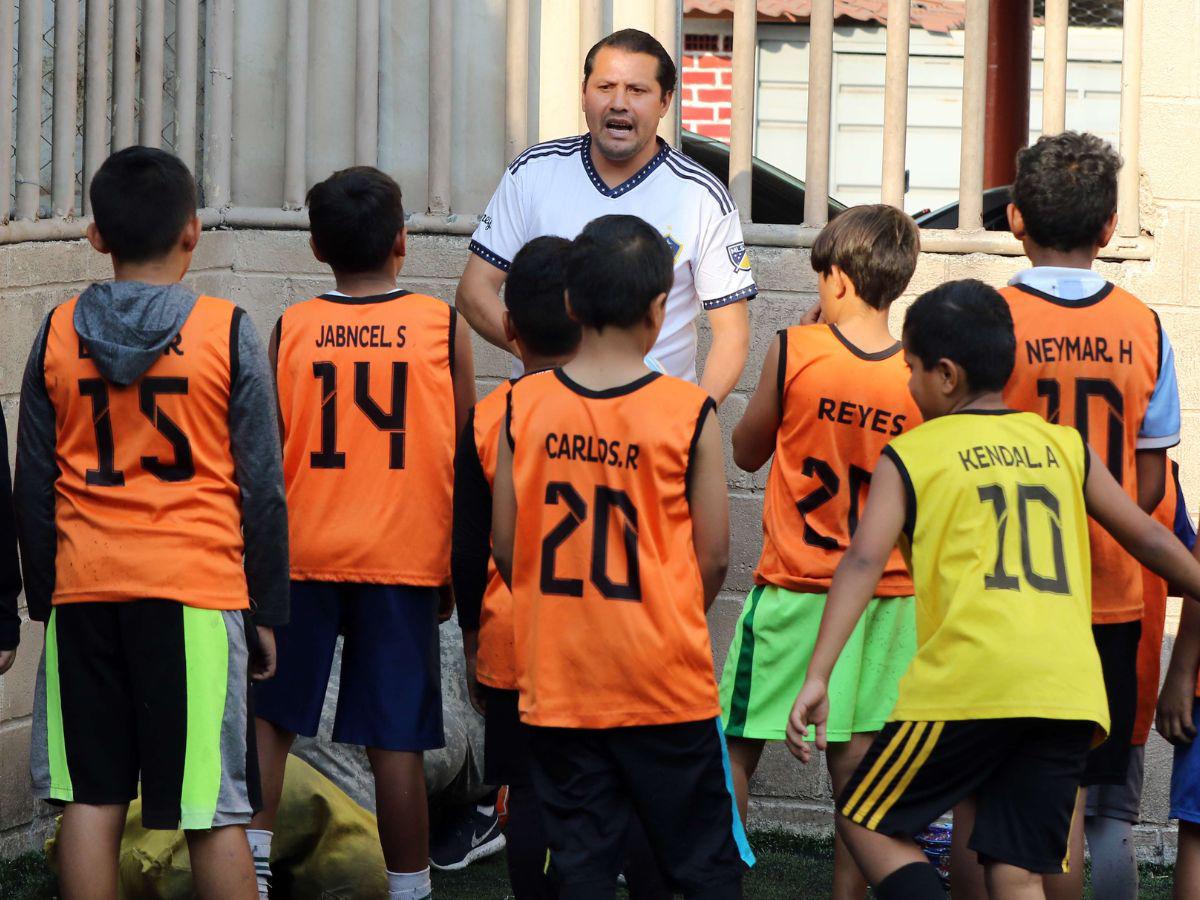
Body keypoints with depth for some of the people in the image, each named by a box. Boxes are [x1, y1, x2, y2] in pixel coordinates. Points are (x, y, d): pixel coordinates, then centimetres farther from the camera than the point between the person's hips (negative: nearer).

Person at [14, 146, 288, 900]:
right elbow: (263, 489, -2)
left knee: (91, 796, 6)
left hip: (84, 589, 3)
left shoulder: (58, 335, 4)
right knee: (213, 808, -1)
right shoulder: (228, 334, -4)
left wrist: (43, 596, 17)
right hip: (196, 585, -3)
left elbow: (33, 488, 8)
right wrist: (269, 610, 6)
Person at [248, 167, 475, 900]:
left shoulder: (291, 331, -1)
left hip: (303, 556, 1)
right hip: (404, 560, -1)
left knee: (271, 717, 12)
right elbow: (463, 460, 2)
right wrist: (455, 570, 11)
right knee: (396, 739, 1)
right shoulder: (442, 328, -2)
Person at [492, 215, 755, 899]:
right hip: (665, 683, -2)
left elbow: (505, 547, 3)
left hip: (557, 681, 3)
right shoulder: (690, 414, -10)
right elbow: (713, 558, -5)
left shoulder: (525, 406, -3)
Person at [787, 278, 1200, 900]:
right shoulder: (1063, 447, 18)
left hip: (968, 683, -4)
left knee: (867, 822, 12)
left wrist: (817, 676, -12)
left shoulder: (909, 457, 7)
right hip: (1070, 691, 4)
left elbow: (864, 562, -6)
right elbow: (1150, 540, 21)